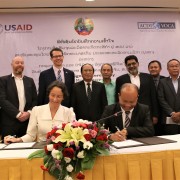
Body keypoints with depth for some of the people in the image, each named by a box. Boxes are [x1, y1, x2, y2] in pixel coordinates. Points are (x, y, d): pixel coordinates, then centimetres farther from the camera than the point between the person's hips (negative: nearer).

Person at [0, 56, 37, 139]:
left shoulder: (30, 81, 14)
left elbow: (35, 100, 11)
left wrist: (29, 112, -7)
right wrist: (17, 114, -14)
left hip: (27, 122, 3)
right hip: (9, 123, -3)